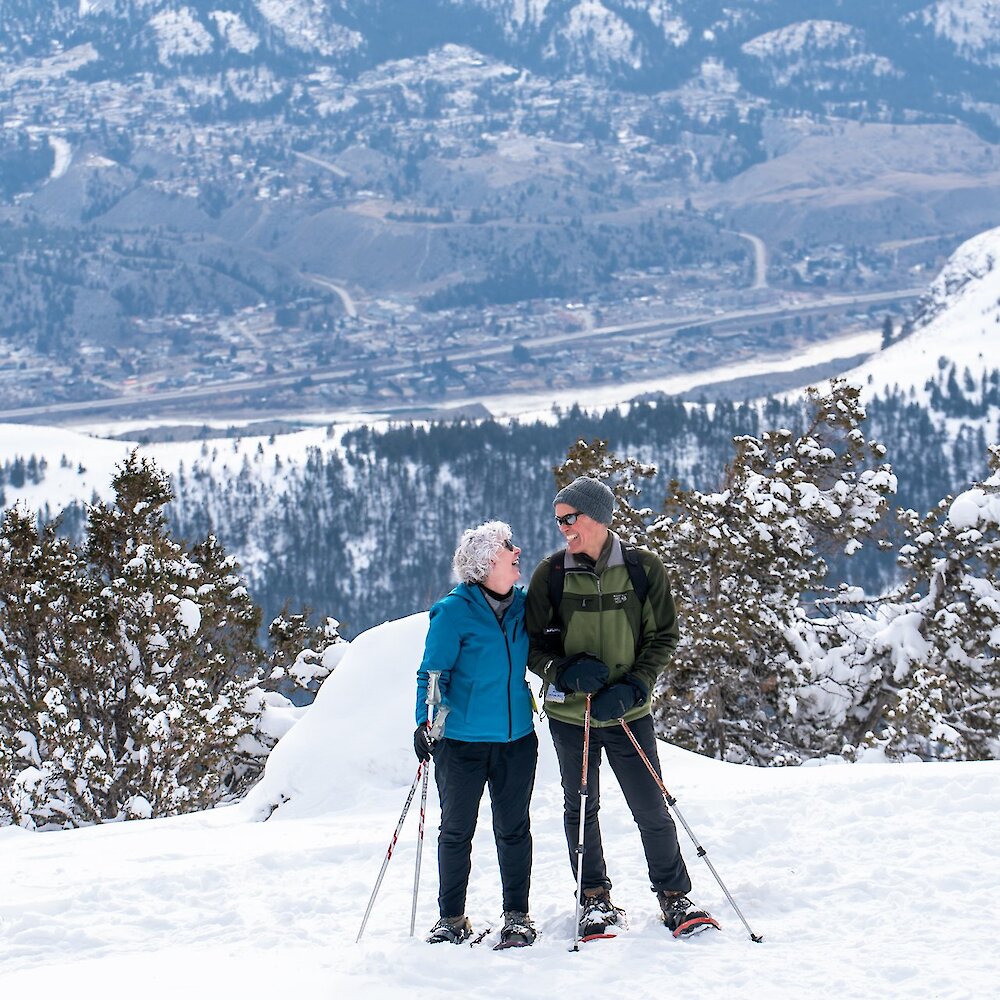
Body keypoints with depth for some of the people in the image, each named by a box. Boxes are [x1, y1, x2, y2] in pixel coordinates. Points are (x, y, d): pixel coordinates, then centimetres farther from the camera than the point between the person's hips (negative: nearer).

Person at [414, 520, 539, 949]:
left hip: (516, 738, 4)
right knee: (456, 830, 5)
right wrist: (425, 722, -14)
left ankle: (517, 916, 18)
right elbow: (432, 673, -7)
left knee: (513, 829, 7)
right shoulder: (454, 612, -10)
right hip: (462, 740, -4)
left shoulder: (523, 605, 5)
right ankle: (451, 918, 17)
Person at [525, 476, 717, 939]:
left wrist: (634, 687, -12)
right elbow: (533, 644, 3)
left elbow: (663, 635, 1)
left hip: (629, 712, -1)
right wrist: (565, 670, -17)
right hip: (569, 713, 1)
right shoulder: (551, 574, -2)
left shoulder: (644, 568, -5)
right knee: (581, 808, 10)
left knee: (652, 809, -1)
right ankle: (594, 898, 25)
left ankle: (674, 896, 15)